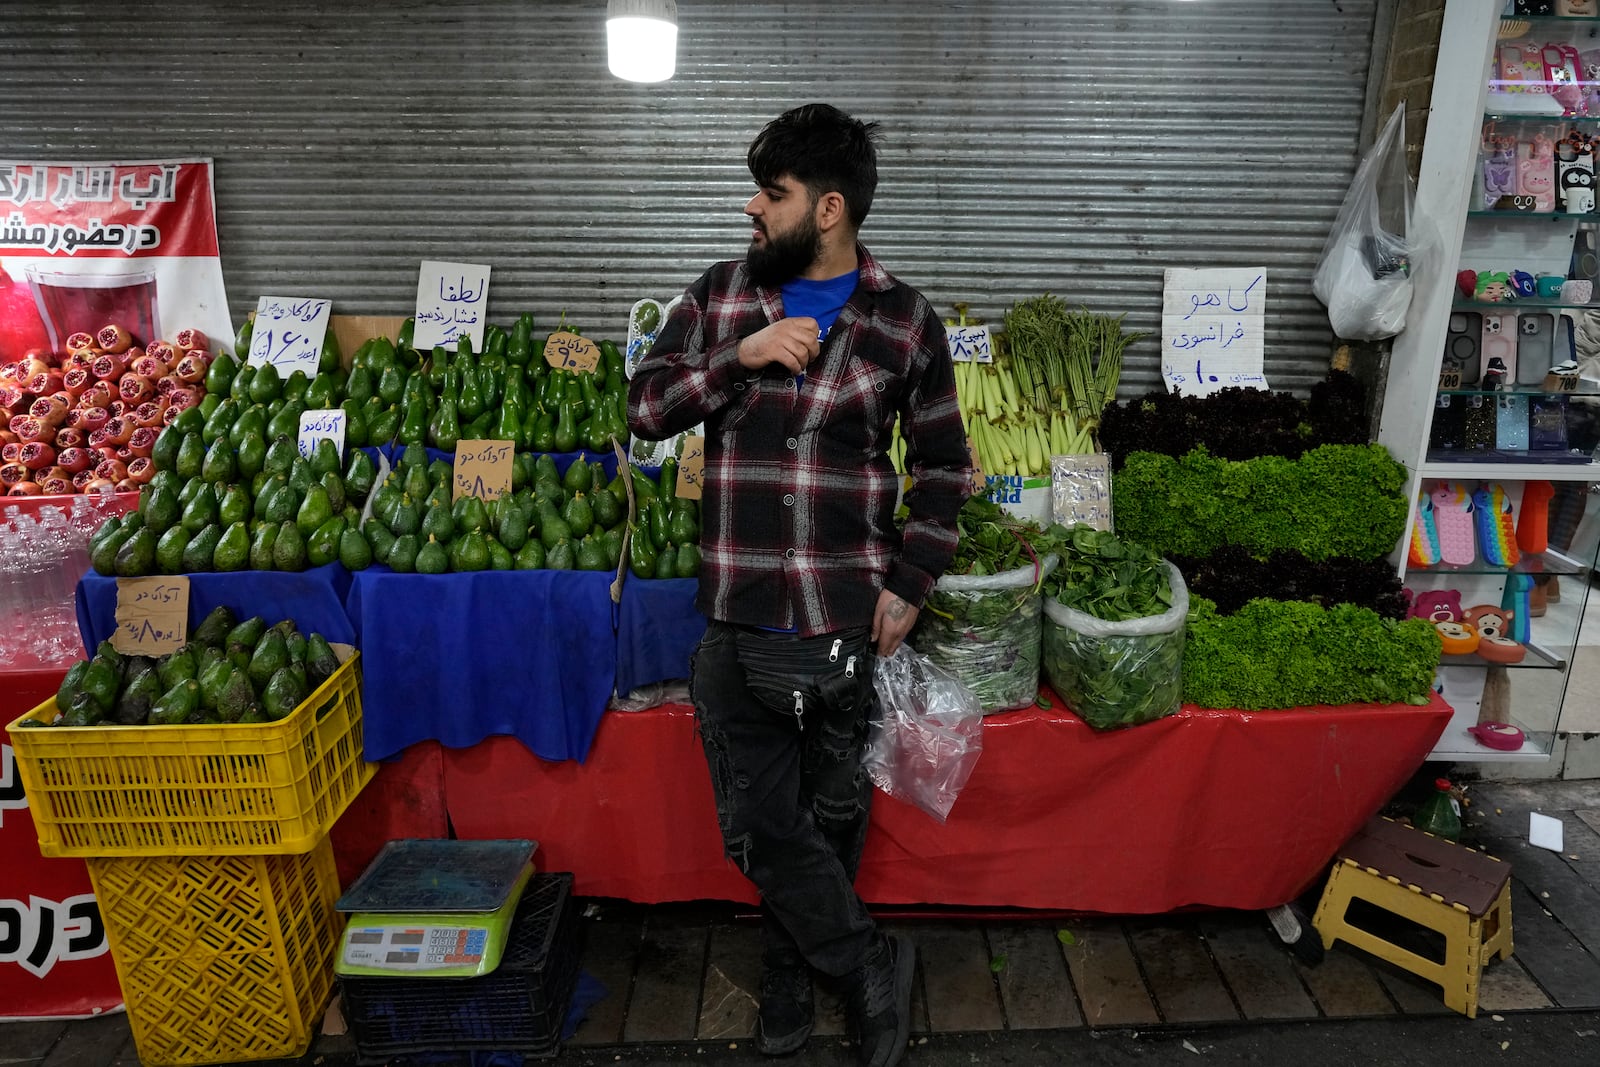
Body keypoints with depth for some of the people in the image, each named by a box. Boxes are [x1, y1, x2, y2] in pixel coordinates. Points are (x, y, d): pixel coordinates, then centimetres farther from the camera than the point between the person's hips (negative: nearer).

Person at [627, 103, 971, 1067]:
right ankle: (870, 962, 29)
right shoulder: (719, 297, 4)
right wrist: (738, 356, -16)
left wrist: (910, 585, -3)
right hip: (738, 625, 2)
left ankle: (792, 970, 41)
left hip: (848, 624, -1)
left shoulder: (906, 322, -1)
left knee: (831, 816, 16)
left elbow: (943, 466, 5)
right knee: (760, 824, 5)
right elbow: (646, 408, -1)